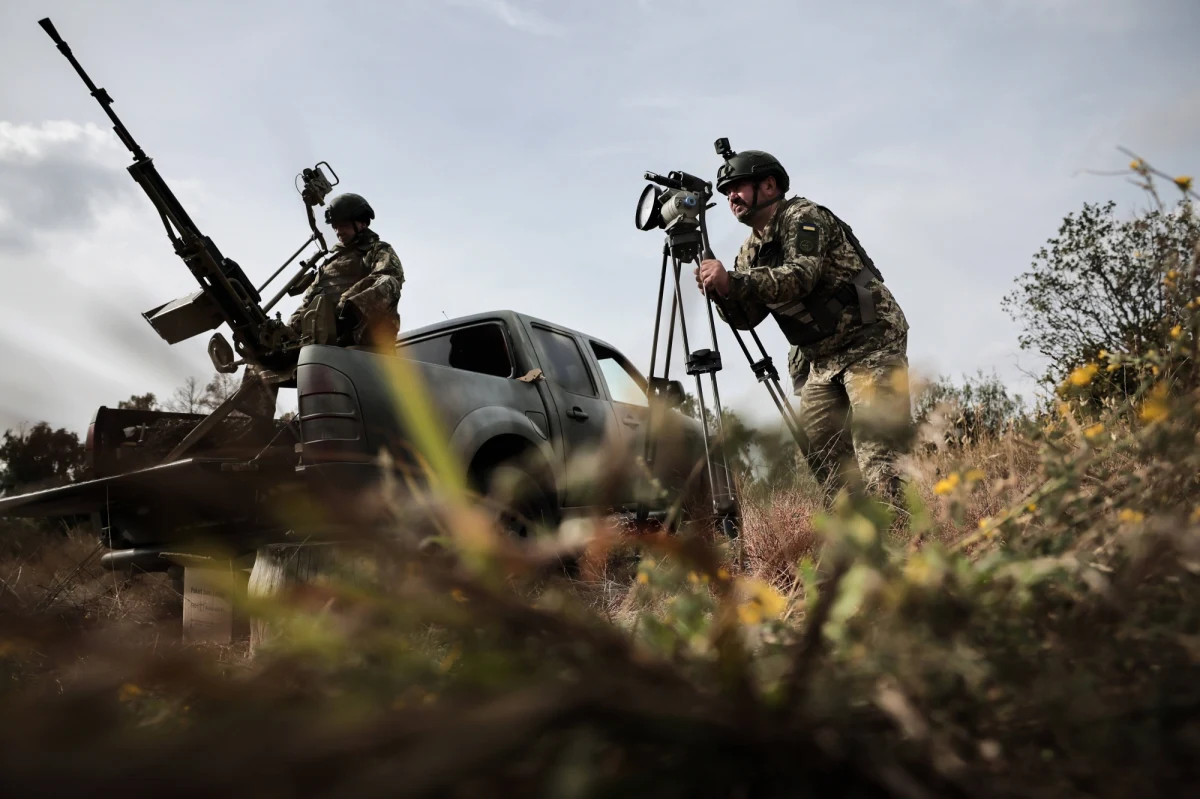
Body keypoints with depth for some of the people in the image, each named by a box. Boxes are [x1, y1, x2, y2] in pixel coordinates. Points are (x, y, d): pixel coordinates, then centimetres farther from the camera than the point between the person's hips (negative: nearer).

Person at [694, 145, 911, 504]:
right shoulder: (751, 251, 13)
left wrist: (731, 280, -36)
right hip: (821, 358, 8)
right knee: (816, 445, 1)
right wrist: (719, 290, -15)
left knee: (875, 445, -17)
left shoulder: (803, 217, -11)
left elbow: (799, 277, -28)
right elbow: (746, 317, 5)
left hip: (870, 342, -8)